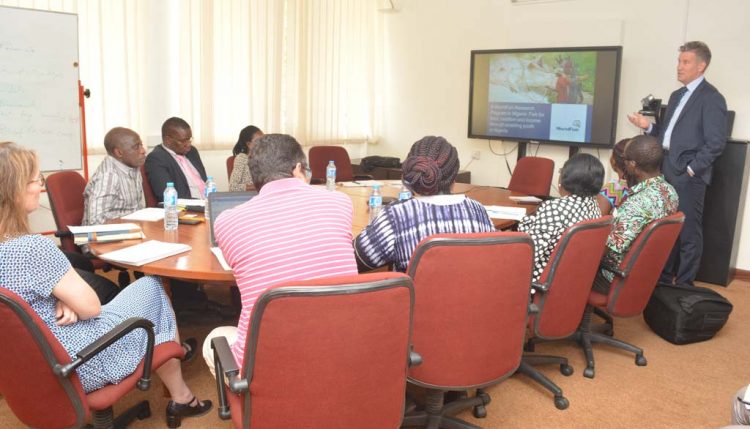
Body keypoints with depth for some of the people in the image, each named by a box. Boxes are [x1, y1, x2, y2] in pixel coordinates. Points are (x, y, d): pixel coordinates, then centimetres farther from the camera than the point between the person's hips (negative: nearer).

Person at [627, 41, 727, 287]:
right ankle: (663, 278, 23)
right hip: (666, 170, 7)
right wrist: (648, 126, 3)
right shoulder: (677, 96, 18)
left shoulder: (711, 98, -7)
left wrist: (692, 168, -15)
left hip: (688, 174, -7)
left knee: (688, 232, 1)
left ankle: (685, 285, 11)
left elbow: (716, 143, -12)